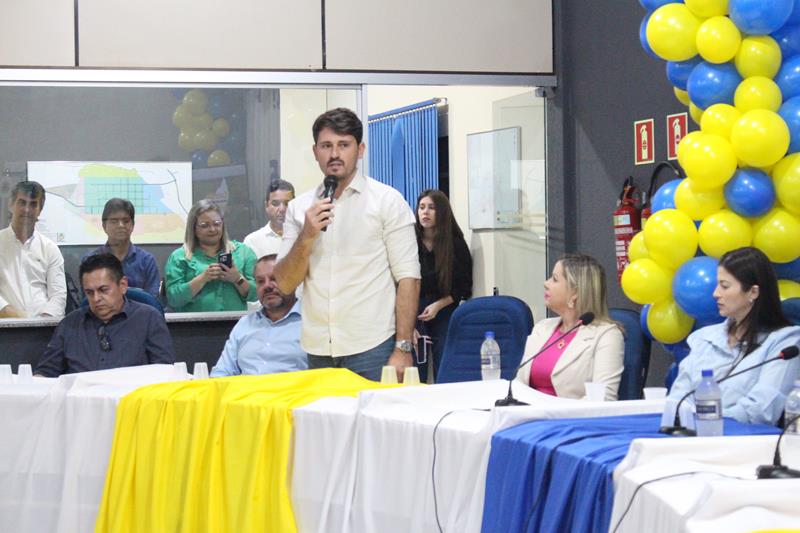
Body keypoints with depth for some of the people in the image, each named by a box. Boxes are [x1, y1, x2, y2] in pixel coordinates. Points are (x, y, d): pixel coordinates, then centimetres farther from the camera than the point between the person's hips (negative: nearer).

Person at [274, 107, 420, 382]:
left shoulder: (387, 201, 0)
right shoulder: (299, 207, 10)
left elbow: (408, 277, -4)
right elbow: (285, 285, 6)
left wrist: (402, 349, -11)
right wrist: (307, 236, -11)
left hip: (372, 349, -3)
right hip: (318, 352, 3)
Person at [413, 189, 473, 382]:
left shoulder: (456, 245, -1)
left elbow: (463, 288, 4)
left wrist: (438, 305, -11)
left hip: (444, 314, 1)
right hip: (413, 313, -1)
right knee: (415, 376, -7)